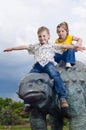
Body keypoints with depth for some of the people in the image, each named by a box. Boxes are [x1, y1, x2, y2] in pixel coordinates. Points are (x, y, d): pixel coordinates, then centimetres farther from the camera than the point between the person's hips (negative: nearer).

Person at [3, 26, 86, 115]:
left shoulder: (52, 46, 23)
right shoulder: (35, 46, 33)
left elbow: (62, 46, 11)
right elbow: (24, 47, 29)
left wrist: (75, 47, -1)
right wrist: (12, 48, 27)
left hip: (48, 63, -3)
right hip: (37, 65, 3)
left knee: (55, 75, -34)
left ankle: (62, 98, -39)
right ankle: (28, 103, -9)